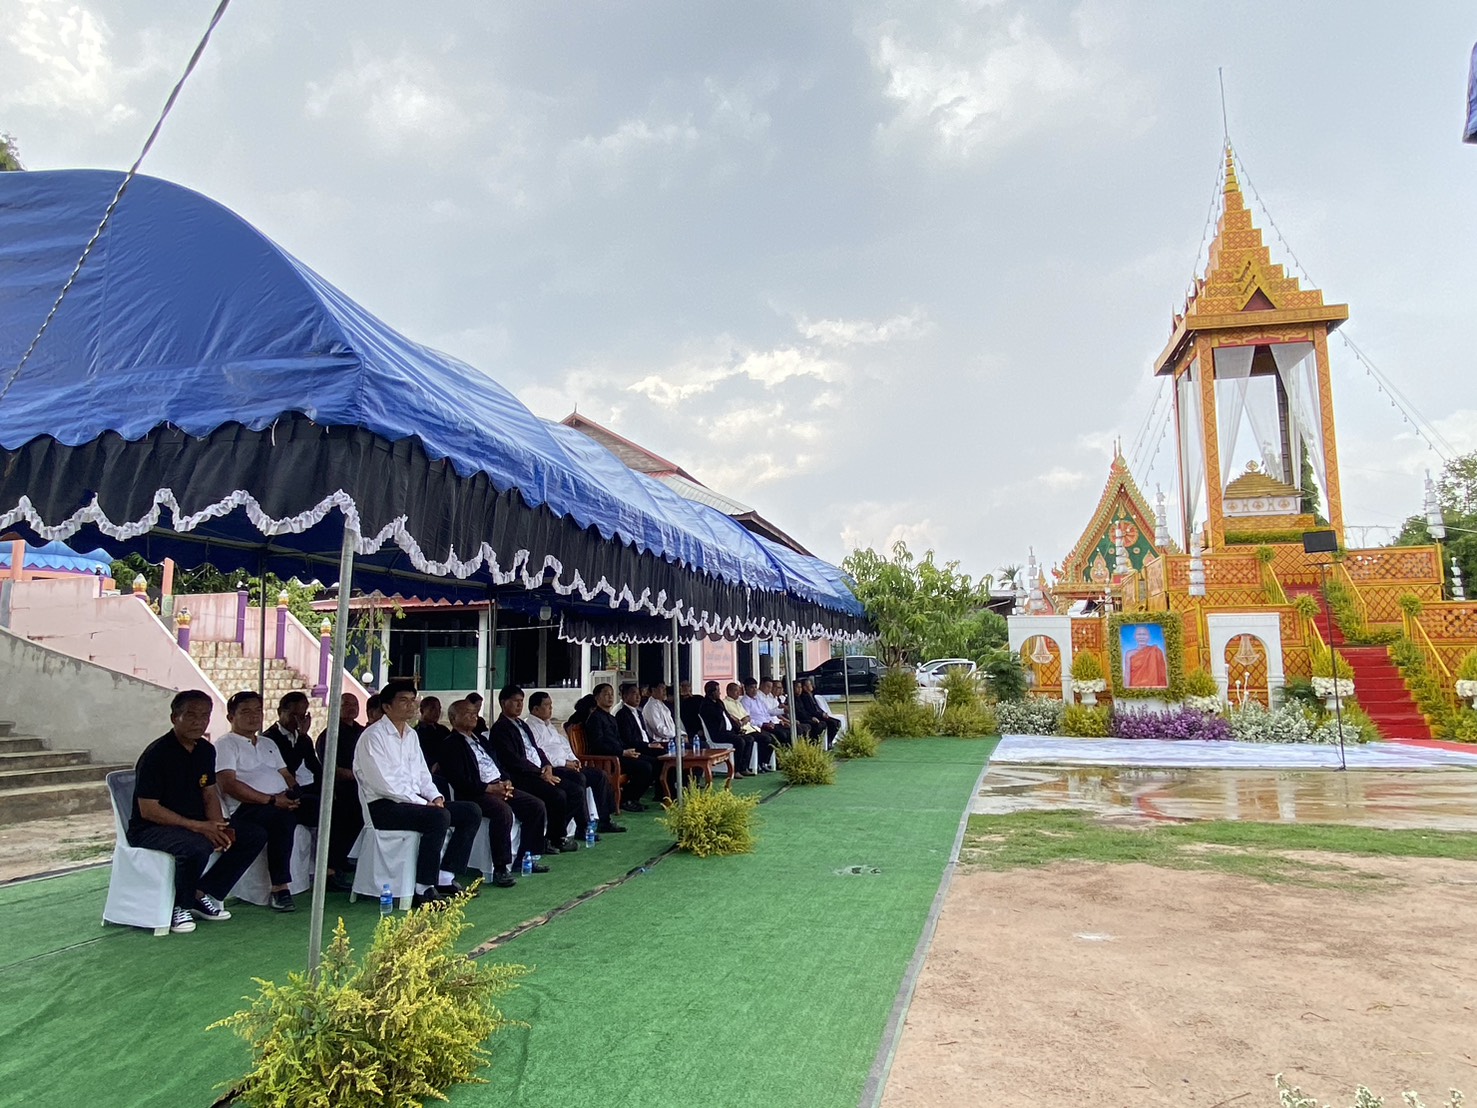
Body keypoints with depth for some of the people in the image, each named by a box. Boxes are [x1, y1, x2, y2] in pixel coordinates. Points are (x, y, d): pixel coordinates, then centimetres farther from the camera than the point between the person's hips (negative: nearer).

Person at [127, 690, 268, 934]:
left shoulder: (206, 750, 5)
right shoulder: (156, 754, -18)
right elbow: (148, 810, -21)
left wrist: (218, 826, -9)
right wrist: (198, 827, -26)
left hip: (196, 823, 8)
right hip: (150, 829, -8)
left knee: (255, 836, -5)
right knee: (197, 847, -38)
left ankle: (203, 895, 3)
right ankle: (180, 906, -10)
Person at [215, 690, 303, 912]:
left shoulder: (269, 744, 29)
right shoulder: (226, 744, 5)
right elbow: (229, 785, -9)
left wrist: (293, 794, -4)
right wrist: (271, 800, -18)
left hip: (282, 802, 7)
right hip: (246, 809, -7)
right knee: (283, 816, -37)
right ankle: (280, 888, -32)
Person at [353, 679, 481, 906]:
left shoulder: (411, 734, 17)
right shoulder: (373, 736, -10)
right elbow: (383, 783, -19)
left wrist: (434, 796, -2)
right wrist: (423, 803, -20)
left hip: (414, 800, 9)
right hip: (384, 805, -9)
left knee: (472, 811, -5)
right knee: (439, 817, -33)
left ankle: (445, 879, -3)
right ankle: (424, 890, -23)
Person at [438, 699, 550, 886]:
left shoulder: (481, 740, 24)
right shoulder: (450, 745, -3)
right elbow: (459, 782, -14)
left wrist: (506, 782, 1)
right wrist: (490, 788, -18)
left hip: (500, 786, 9)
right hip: (476, 794, -8)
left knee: (537, 806, -5)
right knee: (503, 810, -35)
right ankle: (500, 868, -26)